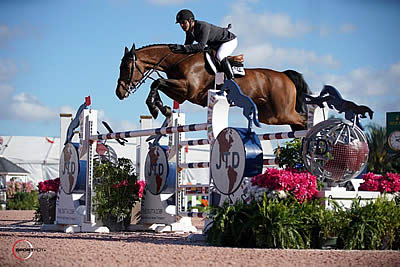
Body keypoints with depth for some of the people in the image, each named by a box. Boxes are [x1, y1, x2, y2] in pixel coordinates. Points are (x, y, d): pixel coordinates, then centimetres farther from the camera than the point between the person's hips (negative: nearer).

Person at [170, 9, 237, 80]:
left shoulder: (203, 26, -35)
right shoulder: (189, 30, -8)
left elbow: (201, 46, -43)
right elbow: (188, 44, 1)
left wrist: (182, 47, -47)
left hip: (230, 40, -9)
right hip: (215, 44, 9)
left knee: (219, 56, -33)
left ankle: (231, 80, -21)